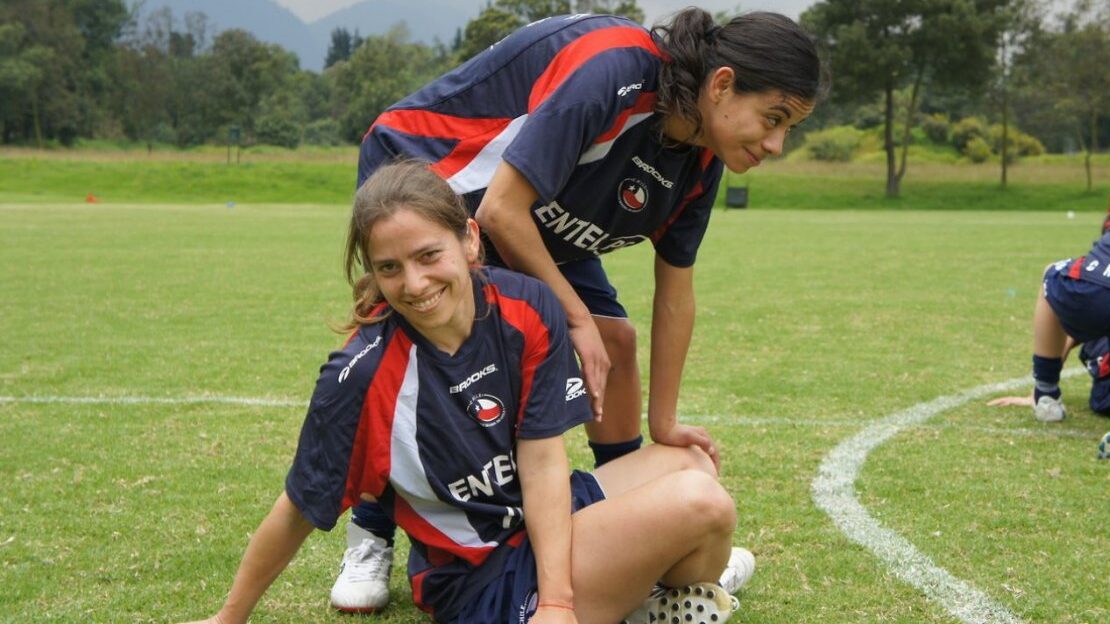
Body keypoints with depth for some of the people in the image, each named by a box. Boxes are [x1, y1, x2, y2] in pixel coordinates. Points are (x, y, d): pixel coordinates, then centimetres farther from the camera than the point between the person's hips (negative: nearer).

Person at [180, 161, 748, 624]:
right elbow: (298, 513, -13)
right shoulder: (359, 376, -25)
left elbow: (541, 460, -12)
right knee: (700, 504, -18)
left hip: (547, 521, 6)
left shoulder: (528, 310, -13)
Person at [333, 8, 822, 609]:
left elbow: (675, 289, -1)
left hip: (535, 219, 8)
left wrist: (664, 421, 0)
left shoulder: (700, 162, -11)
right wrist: (577, 318, -25)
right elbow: (501, 211, -35)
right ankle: (370, 538, -2)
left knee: (615, 338, 0)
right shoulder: (611, 70, -37)